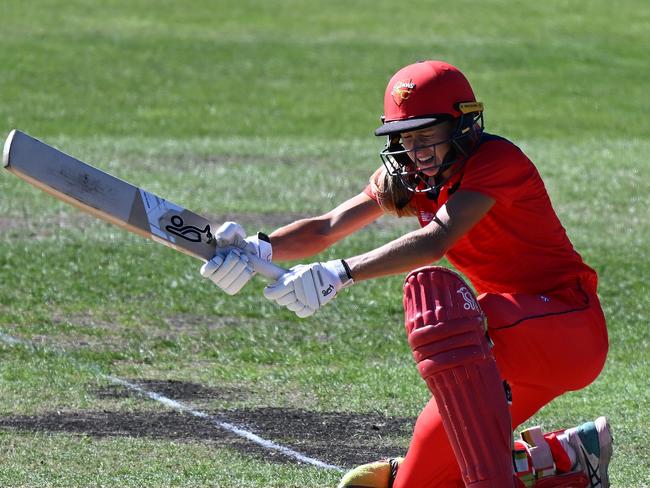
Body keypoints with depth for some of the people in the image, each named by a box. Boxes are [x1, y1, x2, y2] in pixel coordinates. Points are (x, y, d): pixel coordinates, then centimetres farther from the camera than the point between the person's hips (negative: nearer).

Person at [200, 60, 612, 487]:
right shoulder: (407, 177, 6)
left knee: (434, 295, -35)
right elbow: (327, 228, -5)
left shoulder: (497, 160, -18)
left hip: (574, 329, -9)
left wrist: (341, 274, -42)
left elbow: (434, 241, -33)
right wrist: (259, 249, -24)